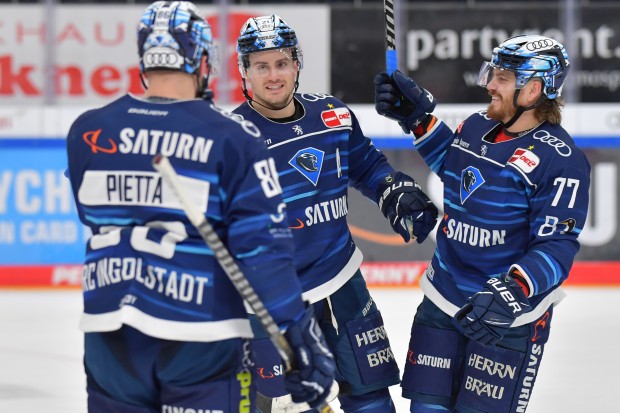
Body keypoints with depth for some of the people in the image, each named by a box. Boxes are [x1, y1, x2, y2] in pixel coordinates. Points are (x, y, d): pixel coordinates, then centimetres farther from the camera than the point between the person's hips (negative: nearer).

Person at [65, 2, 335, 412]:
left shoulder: (87, 133, 1)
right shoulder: (232, 137, -10)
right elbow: (264, 247, -13)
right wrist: (302, 336, -9)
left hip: (109, 334, 4)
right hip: (203, 341, -4)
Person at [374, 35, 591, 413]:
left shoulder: (560, 160, -18)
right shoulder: (477, 127, 3)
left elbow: (556, 248, -22)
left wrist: (513, 291, -37)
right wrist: (417, 117, 16)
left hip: (510, 316, -7)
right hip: (443, 298, 7)